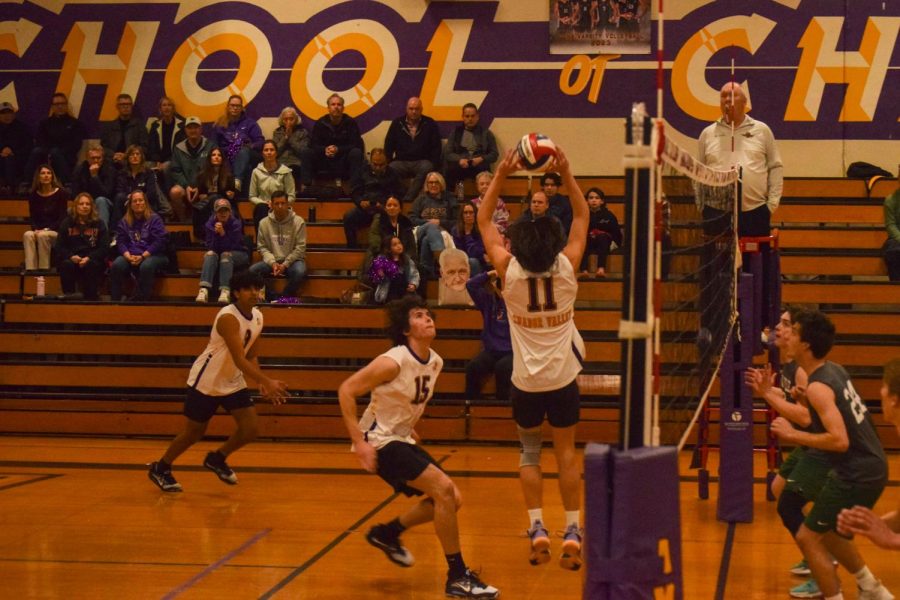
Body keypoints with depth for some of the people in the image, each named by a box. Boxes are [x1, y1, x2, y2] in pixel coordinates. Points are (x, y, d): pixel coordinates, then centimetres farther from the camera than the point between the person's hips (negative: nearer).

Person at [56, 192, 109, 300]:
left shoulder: (99, 223, 8)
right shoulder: (67, 223, 11)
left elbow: (104, 247, 1)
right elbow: (59, 247, 7)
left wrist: (89, 258, -15)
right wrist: (71, 256, -15)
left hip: (93, 260, -1)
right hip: (72, 259, 1)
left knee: (91, 265, -35)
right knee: (66, 265, -33)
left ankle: (91, 298, -22)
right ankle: (68, 295, -23)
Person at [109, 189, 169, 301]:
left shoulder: (154, 219, 4)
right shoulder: (124, 221, 16)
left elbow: (159, 242, -7)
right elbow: (120, 242, 6)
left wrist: (142, 256, -17)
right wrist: (128, 256, -15)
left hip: (151, 255, -3)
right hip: (130, 255, 3)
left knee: (146, 266, -38)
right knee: (116, 265, -28)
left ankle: (141, 300, -31)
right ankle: (115, 300, -24)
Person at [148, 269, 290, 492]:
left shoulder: (257, 317, 0)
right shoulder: (228, 317, -26)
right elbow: (239, 360, -32)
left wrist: (263, 384, -6)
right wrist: (267, 381, -40)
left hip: (233, 381, 7)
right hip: (206, 381, -7)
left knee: (250, 429, -5)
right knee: (193, 432, 5)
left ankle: (216, 460, 22)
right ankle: (160, 469, 27)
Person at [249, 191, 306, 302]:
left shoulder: (298, 221, -6)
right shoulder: (264, 223, 1)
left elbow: (300, 248, -7)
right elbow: (262, 247, 3)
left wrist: (285, 264, -16)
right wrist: (272, 262, -14)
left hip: (292, 260, -2)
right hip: (272, 261, 2)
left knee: (299, 271, -37)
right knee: (252, 270, -24)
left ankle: (285, 298, -13)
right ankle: (273, 298, -13)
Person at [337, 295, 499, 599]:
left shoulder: (435, 362, 3)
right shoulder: (394, 362, -21)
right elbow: (346, 390, -20)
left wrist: (407, 426, 15)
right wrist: (359, 441, -24)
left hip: (403, 440, 9)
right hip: (380, 442, -9)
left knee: (451, 499, 8)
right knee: (443, 488, -21)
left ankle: (387, 533, 27)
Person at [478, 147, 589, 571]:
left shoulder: (510, 272, -12)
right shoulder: (566, 268, -10)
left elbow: (484, 222, -1)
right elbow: (582, 217, 3)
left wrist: (501, 176, -5)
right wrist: (566, 173, -3)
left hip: (525, 381, -1)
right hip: (563, 378, 1)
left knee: (530, 451, 14)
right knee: (566, 454, 9)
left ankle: (537, 528, 1)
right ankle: (572, 531, 4)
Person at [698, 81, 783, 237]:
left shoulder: (762, 130, 8)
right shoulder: (708, 134, 10)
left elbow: (775, 167, 8)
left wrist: (773, 201, 0)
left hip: (755, 210, 0)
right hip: (716, 212, 0)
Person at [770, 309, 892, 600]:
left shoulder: (818, 387, -22)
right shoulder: (834, 369, 5)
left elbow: (840, 441, -30)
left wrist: (792, 435, -21)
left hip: (857, 474, -9)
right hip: (869, 466, 9)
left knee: (807, 537, -1)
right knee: (828, 532, 25)